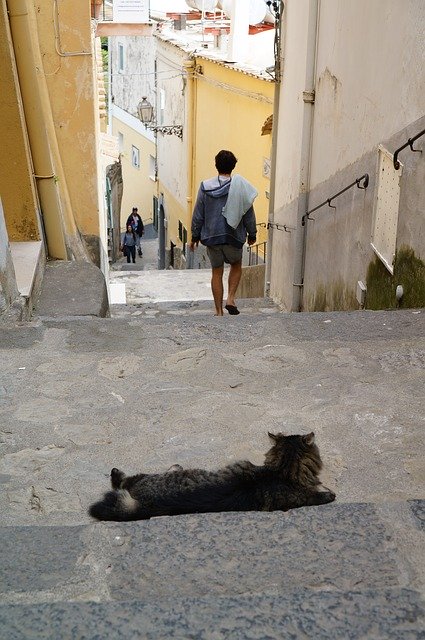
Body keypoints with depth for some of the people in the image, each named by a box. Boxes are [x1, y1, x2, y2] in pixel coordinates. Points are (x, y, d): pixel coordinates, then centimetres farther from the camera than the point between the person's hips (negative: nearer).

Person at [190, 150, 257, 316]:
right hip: (233, 237, -1)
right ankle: (230, 299, 5)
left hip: (211, 236, 1)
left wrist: (195, 236, 11)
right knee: (236, 265, 23)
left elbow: (198, 215, 2)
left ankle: (219, 311, 12)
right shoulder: (240, 186, -6)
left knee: (216, 272, 12)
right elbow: (249, 214, -1)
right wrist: (252, 234, 11)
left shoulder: (205, 187, -1)